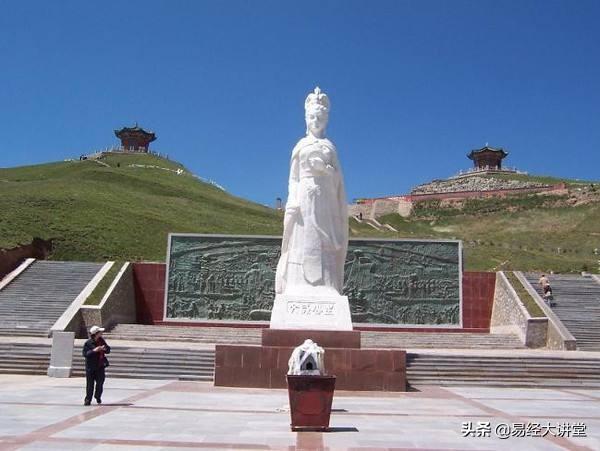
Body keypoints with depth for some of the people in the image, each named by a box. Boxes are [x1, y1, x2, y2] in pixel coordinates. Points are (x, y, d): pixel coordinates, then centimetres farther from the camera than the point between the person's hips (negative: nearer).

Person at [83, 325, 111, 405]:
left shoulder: (101, 340, 5)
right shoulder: (88, 343, -10)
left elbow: (108, 350, 12)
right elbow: (85, 353, -15)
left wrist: (105, 349, -11)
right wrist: (94, 350, -26)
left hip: (100, 366, 4)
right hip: (91, 366, -4)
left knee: (100, 382, 6)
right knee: (90, 384, 0)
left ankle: (98, 397, 28)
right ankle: (88, 399, 11)